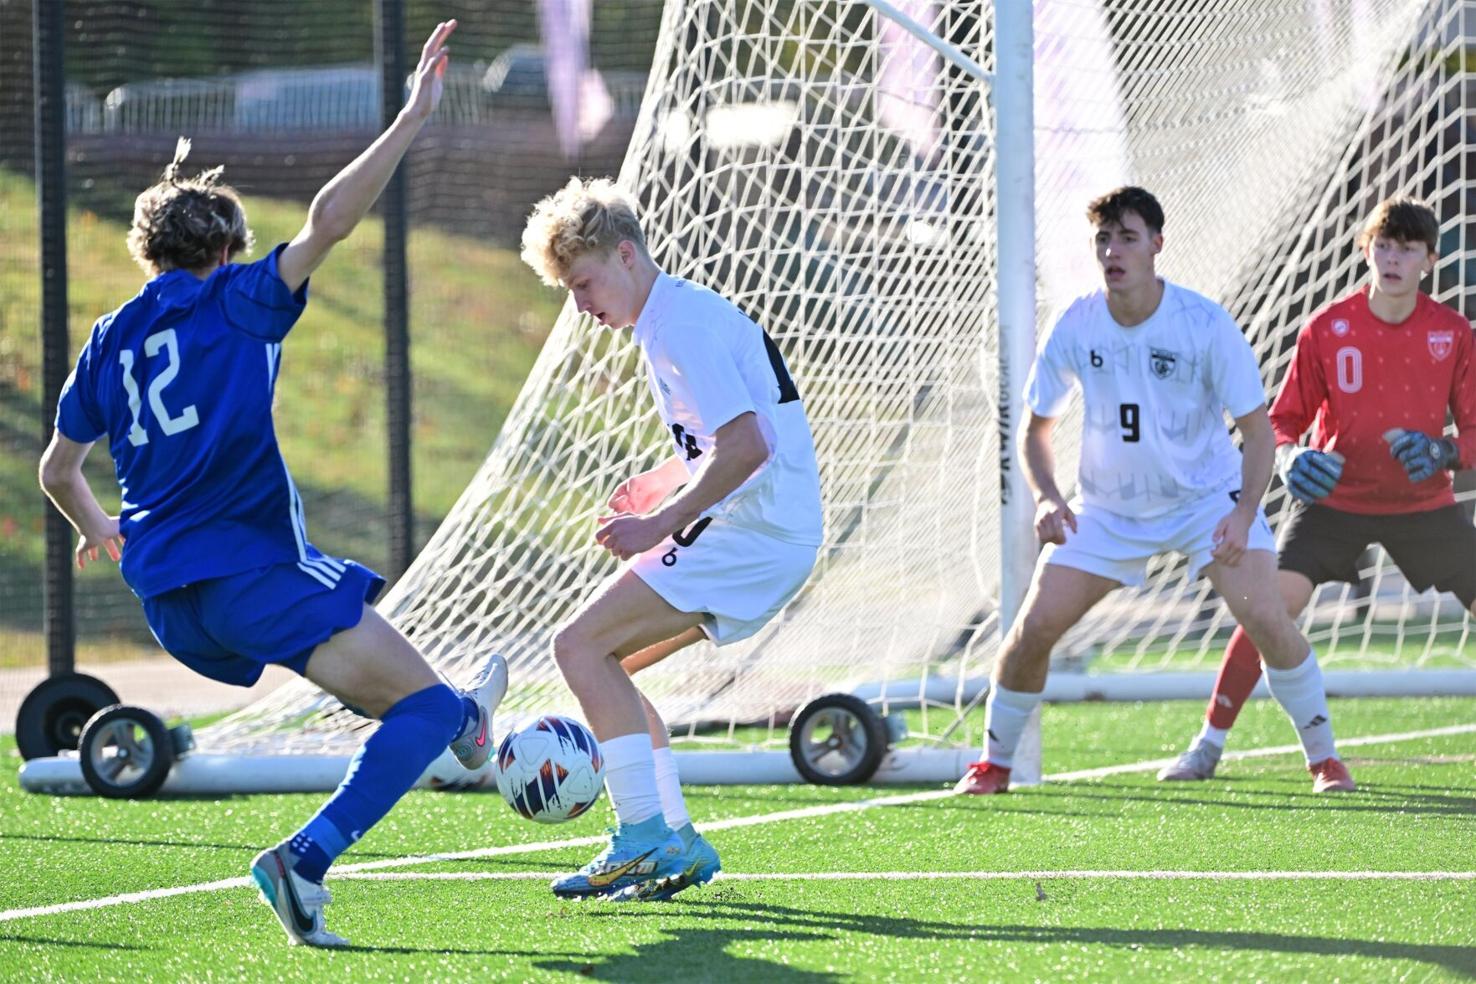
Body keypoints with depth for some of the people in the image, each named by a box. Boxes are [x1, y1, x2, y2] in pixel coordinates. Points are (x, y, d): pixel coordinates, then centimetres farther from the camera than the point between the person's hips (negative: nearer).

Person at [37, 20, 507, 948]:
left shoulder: (109, 340, 14)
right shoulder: (235, 302, -3)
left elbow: (58, 469, 24)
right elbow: (328, 222, -17)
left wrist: (99, 529, 45)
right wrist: (413, 119, -16)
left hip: (167, 596, 8)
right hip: (254, 565, -8)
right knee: (424, 703, -9)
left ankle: (465, 726, 57)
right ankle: (307, 858, -25)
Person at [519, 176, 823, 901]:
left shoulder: (683, 326, -14)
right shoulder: (669, 320, 19)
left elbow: (747, 445, -24)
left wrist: (660, 525, -19)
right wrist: (659, 486, 15)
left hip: (754, 531, -11)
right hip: (757, 532, 11)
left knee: (581, 648, -14)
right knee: (601, 663, 14)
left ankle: (645, 838, -16)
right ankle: (677, 842, 11)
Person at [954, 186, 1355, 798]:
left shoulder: (1206, 326, -18)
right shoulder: (1075, 329, -11)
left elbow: (1258, 430, -13)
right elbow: (1035, 429, 3)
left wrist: (1243, 514, -28)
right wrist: (1046, 498, -16)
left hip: (1207, 497, -2)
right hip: (1107, 507, 2)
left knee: (1265, 618, -20)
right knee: (1036, 625, -9)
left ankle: (1324, 758, -3)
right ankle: (994, 762, 10)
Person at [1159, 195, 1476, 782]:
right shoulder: (1327, 329, -9)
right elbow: (1282, 420, -1)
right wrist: (1291, 458, -23)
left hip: (1423, 504, 2)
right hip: (1336, 498, -2)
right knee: (1275, 601, -20)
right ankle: (1209, 744, -12)